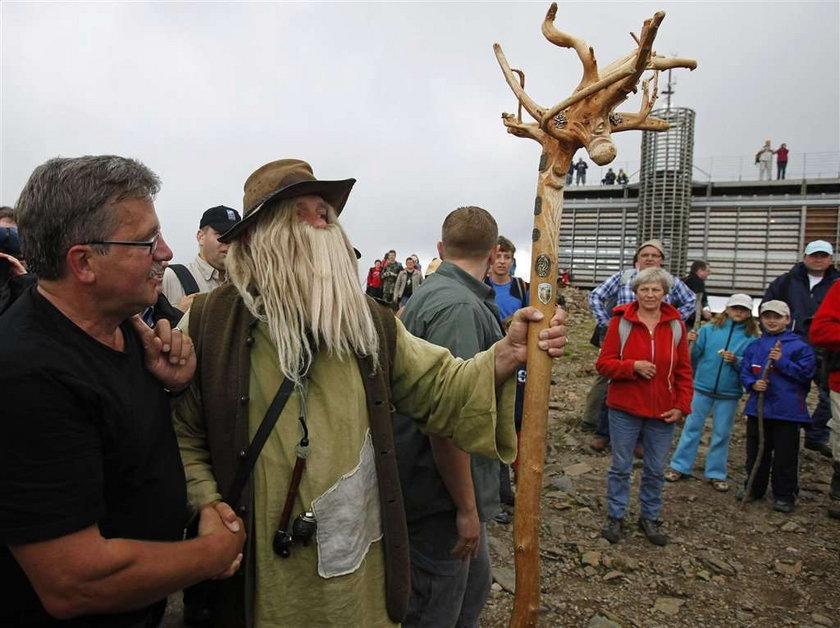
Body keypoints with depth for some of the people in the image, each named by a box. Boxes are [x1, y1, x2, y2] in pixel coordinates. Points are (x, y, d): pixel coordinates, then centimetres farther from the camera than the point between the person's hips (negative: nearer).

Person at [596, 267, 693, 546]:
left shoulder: (675, 325, 1)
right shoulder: (621, 321, -7)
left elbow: (684, 371, 5)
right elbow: (603, 363, -8)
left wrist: (681, 406, -2)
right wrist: (634, 366, -22)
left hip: (662, 412, 3)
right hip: (624, 408, -2)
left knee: (656, 470, 14)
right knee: (621, 467, 10)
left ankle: (650, 517, 33)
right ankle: (615, 516, 26)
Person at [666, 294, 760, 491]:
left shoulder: (751, 338, -2)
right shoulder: (709, 329, -2)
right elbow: (693, 357, -1)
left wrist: (736, 361, -20)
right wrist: (691, 343, -20)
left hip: (729, 394, 0)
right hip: (702, 388, 0)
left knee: (721, 433, 10)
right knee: (692, 427, 8)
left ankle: (716, 473, 23)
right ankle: (679, 466, 18)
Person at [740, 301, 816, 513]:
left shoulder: (799, 346, -4)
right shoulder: (754, 346, 8)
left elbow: (806, 373, -10)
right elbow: (745, 372, 9)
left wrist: (782, 361, -18)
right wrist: (753, 384, -10)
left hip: (787, 410, -4)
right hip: (758, 407, 4)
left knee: (785, 455, 5)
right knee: (756, 452, 14)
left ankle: (784, 495, 19)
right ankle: (754, 488, 28)